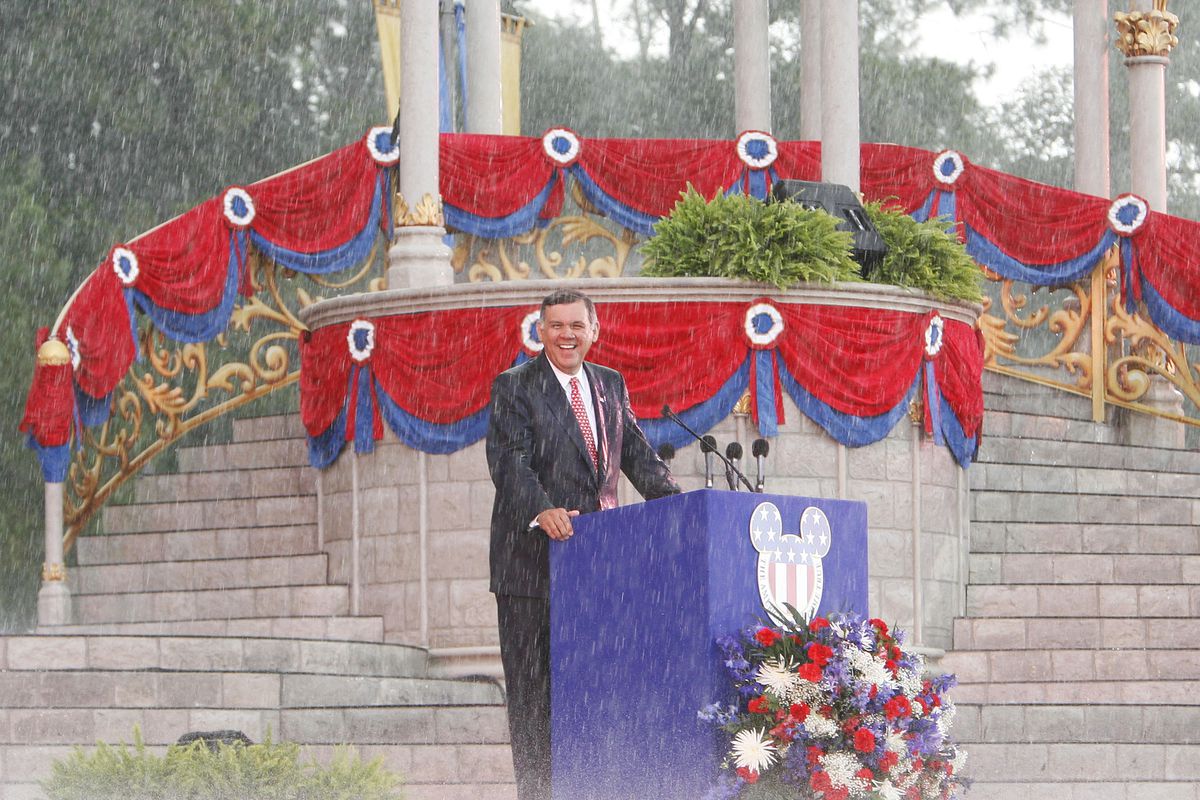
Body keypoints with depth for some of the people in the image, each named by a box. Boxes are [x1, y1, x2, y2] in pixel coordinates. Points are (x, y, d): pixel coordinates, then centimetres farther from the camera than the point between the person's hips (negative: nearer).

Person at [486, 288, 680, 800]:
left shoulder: (610, 385, 16)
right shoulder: (514, 387, -2)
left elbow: (637, 454, 15)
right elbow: (508, 459, -13)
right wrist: (541, 510, -30)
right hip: (533, 556, -5)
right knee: (533, 685, -2)